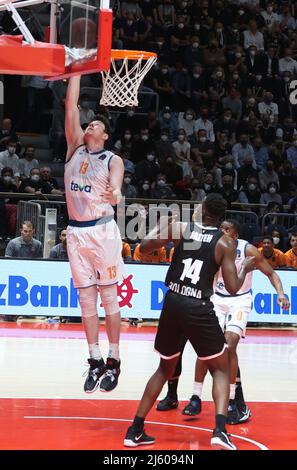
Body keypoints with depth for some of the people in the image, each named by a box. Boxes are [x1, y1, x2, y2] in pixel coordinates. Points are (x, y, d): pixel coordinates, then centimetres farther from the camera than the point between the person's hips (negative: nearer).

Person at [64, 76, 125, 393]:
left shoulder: (112, 160, 0)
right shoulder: (75, 147, 11)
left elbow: (115, 186, -20)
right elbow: (71, 106, 5)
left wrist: (114, 194, -43)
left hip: (102, 230, -4)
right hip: (76, 232, 4)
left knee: (109, 296, -1)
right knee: (86, 298, 5)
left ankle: (113, 361, 4)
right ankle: (95, 361, 10)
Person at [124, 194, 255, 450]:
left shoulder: (180, 228, 4)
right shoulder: (225, 243, 0)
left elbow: (144, 246, 0)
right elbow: (233, 288, -2)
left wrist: (161, 226, 18)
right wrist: (246, 269, 18)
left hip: (173, 304, 3)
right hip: (199, 309, -3)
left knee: (165, 369, 22)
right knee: (221, 370, 12)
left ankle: (135, 431, 20)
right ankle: (220, 431, -9)